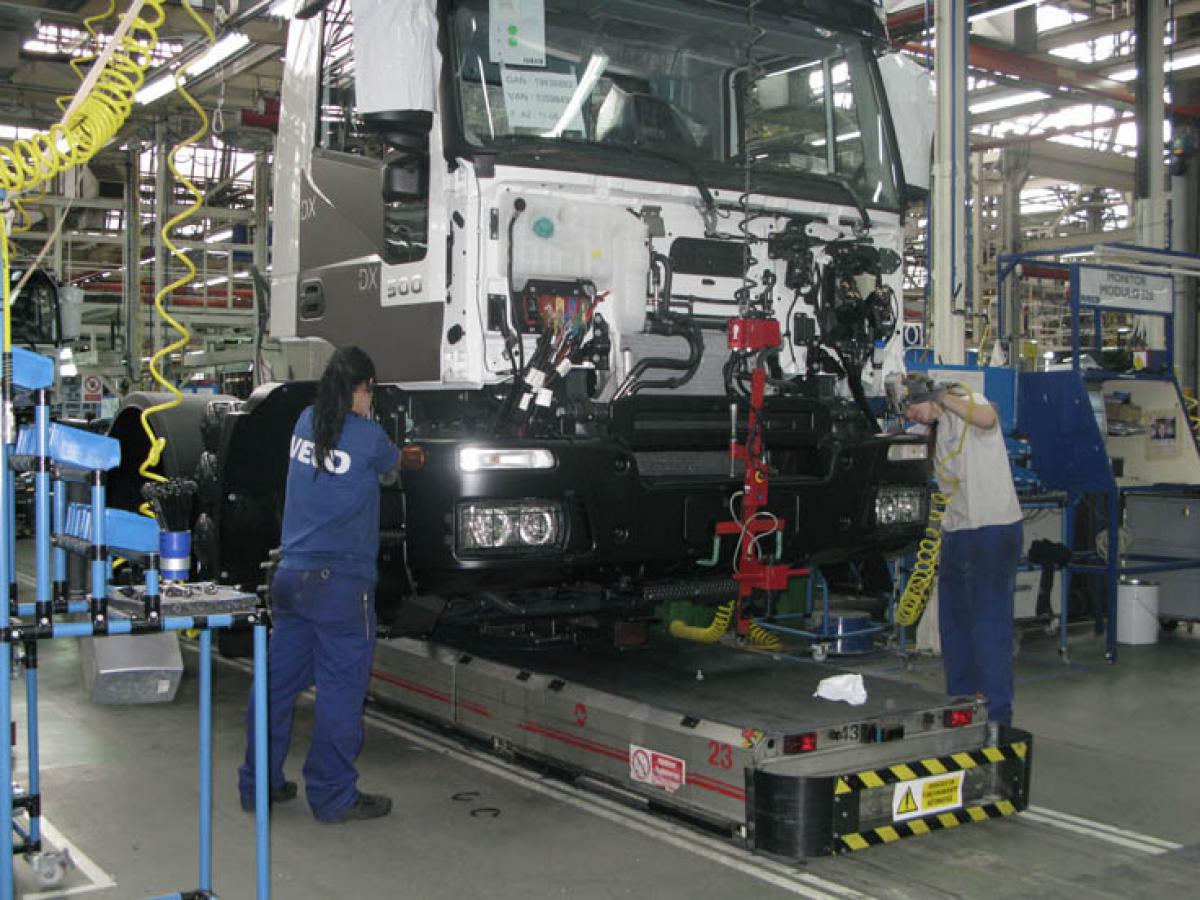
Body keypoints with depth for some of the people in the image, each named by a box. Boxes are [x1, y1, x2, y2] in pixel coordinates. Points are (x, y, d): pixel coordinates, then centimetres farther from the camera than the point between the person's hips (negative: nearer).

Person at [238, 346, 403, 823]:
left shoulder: (306, 422, 7)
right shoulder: (368, 435, -9)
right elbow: (392, 466, 10)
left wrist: (397, 454, 36)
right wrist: (404, 456, 34)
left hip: (290, 574, 7)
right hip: (341, 578, -7)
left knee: (278, 679, 14)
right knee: (341, 687, 1)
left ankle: (259, 783, 23)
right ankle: (333, 796, 8)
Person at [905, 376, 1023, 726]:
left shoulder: (970, 402, -4)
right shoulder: (941, 434, 19)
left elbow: (987, 418, -27)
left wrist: (942, 396, -22)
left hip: (993, 530, -9)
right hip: (956, 533, 9)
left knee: (989, 622, -8)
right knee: (954, 622, 13)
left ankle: (997, 714, -4)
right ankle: (961, 702, 24)